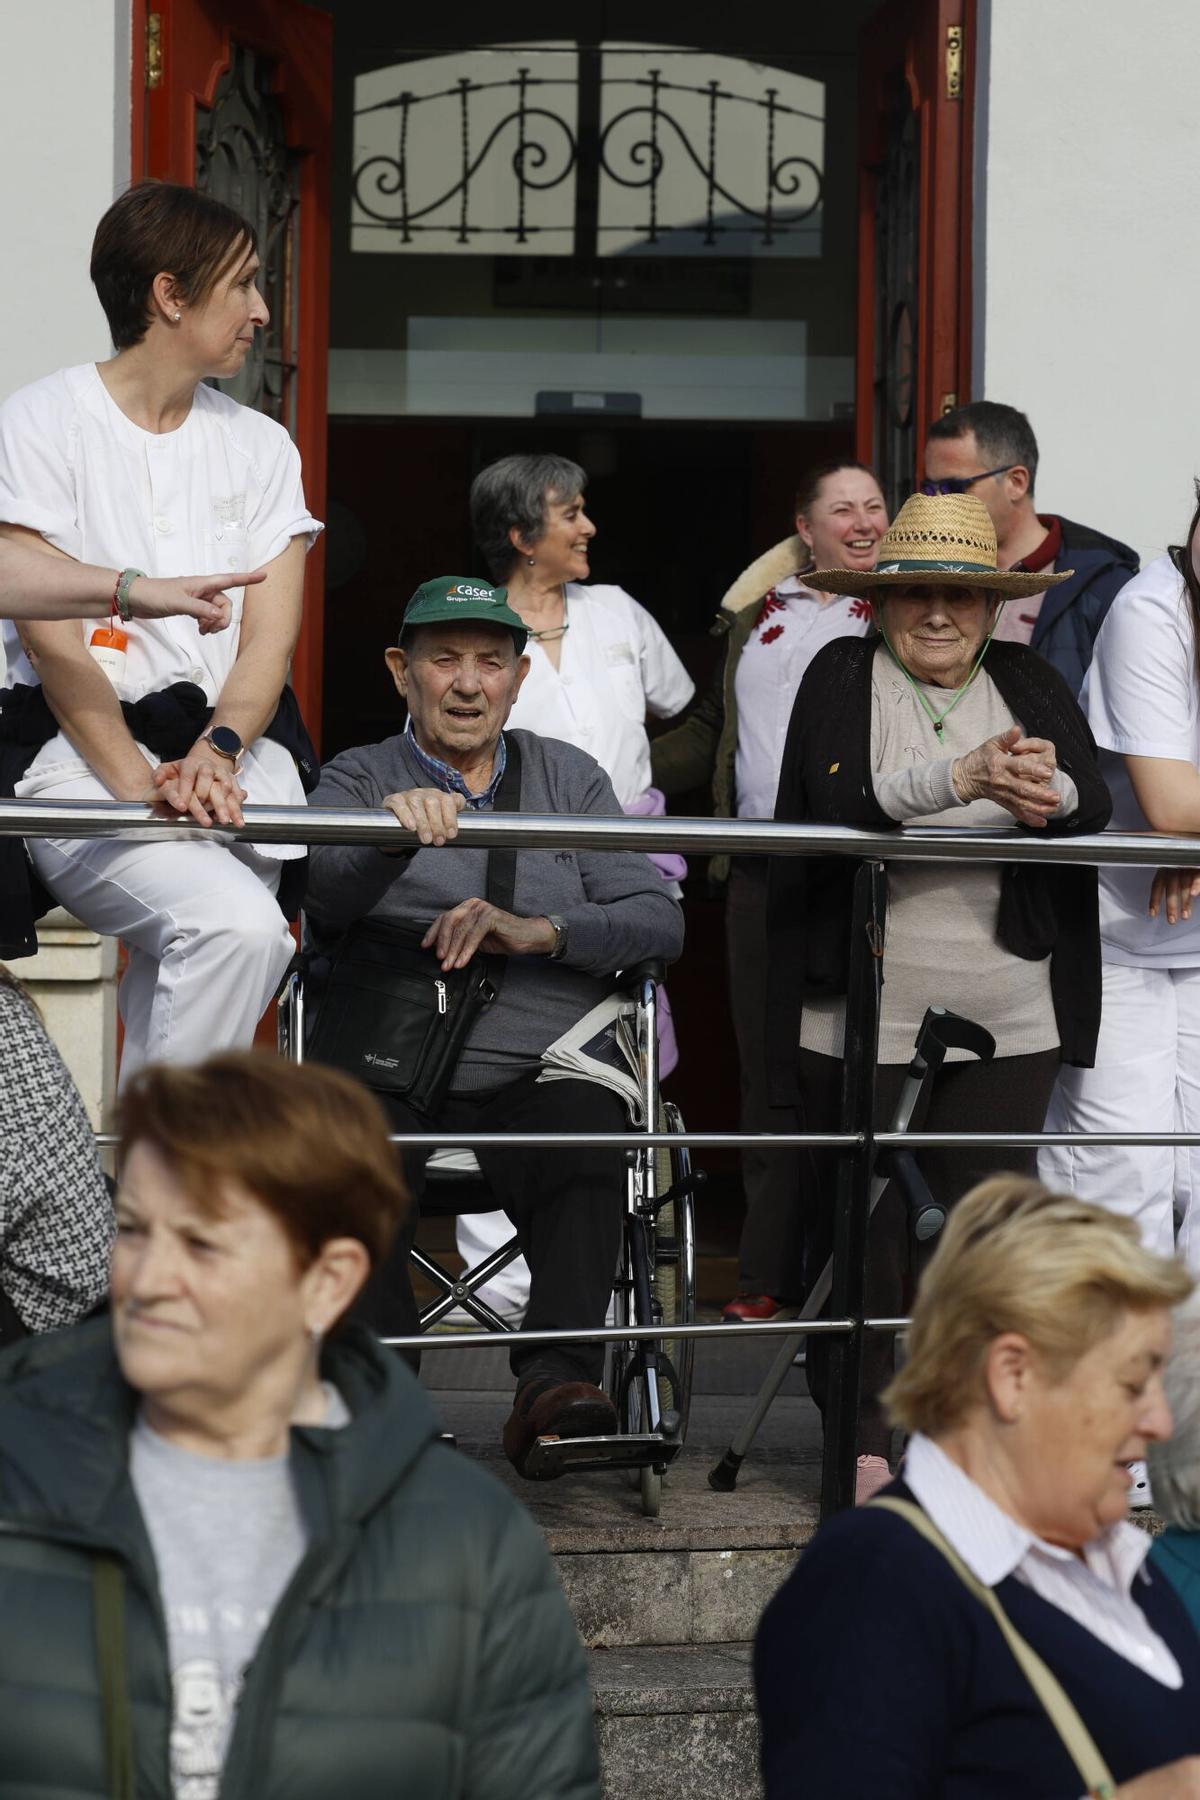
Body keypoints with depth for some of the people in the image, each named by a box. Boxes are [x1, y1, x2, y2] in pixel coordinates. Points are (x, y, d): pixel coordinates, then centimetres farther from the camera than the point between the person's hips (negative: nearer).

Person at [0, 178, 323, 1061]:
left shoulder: (261, 446, 17)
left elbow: (270, 639, 6)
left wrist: (216, 755, -14)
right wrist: (142, 786, -17)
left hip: (237, 751, 5)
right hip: (83, 752, -5)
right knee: (241, 929, -28)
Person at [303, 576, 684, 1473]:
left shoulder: (568, 777, 20)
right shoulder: (360, 778, 14)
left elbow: (659, 922, 7)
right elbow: (329, 895, -9)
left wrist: (536, 930, -11)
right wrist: (397, 830, -32)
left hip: (540, 1073, 1)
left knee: (588, 1135, -34)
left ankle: (556, 1379, -46)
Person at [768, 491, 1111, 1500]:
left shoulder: (1029, 684, 11)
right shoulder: (841, 679, 3)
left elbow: (1094, 802, -3)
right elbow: (835, 800, -15)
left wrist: (1048, 794, -27)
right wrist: (960, 780, -28)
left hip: (1010, 1013, 2)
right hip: (867, 1009, -2)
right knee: (863, 1218, 3)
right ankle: (861, 1431, 13)